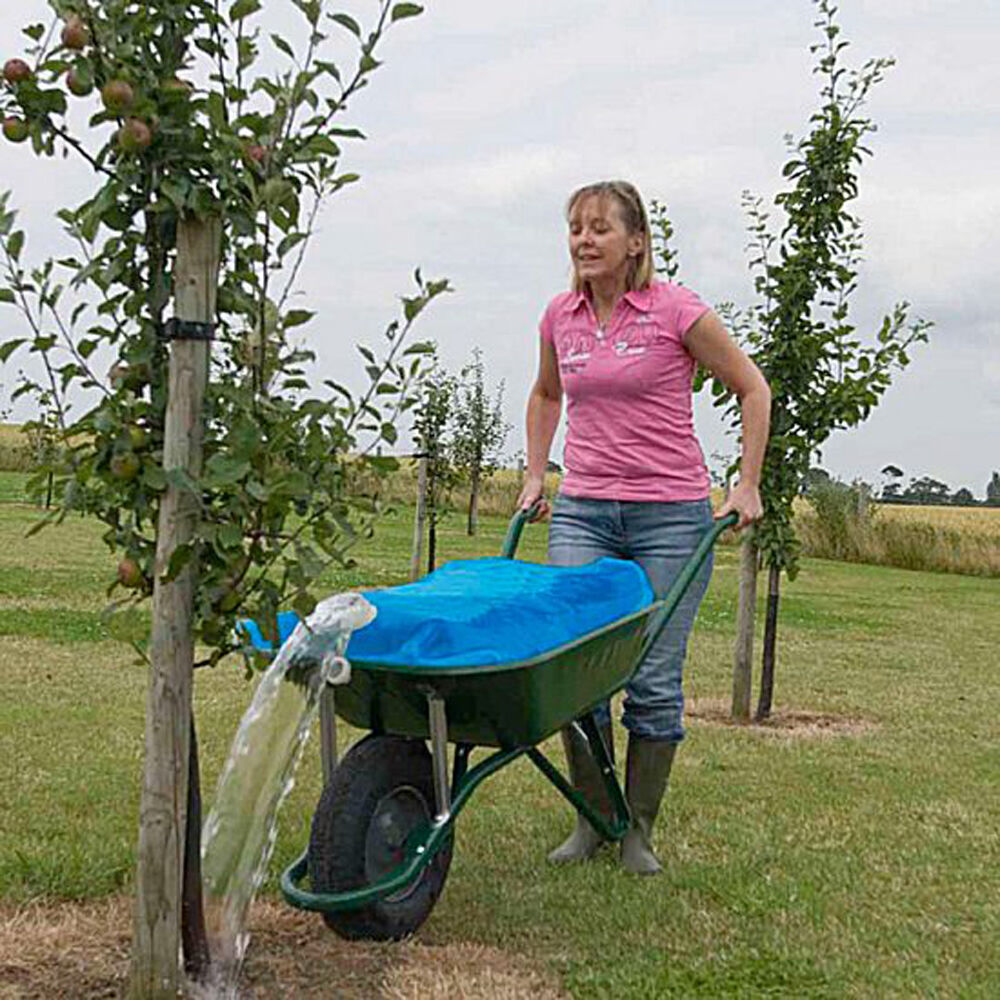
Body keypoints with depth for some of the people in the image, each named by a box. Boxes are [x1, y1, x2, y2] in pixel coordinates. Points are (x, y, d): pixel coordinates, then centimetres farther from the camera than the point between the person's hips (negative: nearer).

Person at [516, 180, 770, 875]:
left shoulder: (677, 311, -6)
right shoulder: (560, 316, 7)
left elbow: (752, 389, 3)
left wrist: (747, 486, 0)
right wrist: (536, 476, 19)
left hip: (671, 514, -3)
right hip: (581, 511, 4)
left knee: (655, 681, -1)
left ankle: (640, 830, 16)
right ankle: (593, 817, 14)